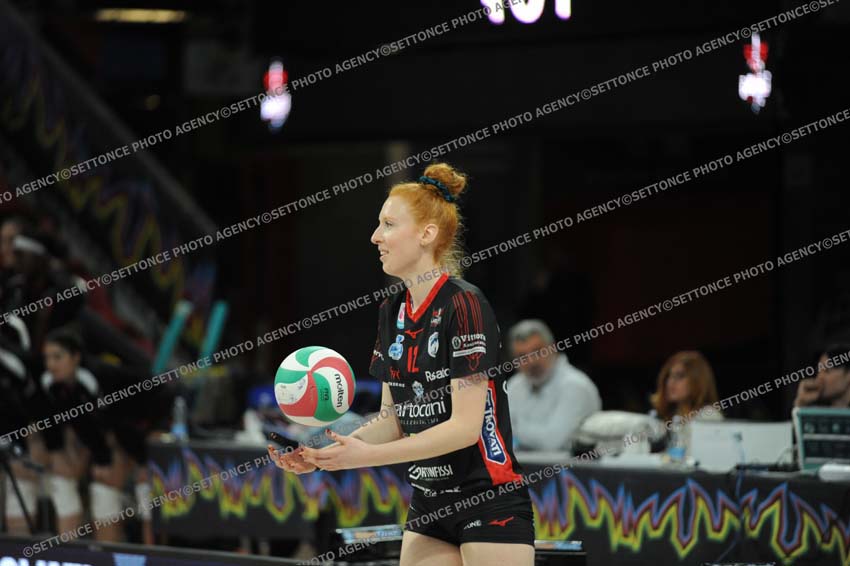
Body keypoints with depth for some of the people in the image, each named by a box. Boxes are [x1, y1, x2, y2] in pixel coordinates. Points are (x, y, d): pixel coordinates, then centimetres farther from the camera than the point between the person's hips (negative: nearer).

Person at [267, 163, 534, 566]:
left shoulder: (463, 304, -15)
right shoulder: (392, 312, 9)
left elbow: (466, 425, -20)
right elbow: (393, 418, 12)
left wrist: (366, 456, -21)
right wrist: (324, 454, -5)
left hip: (490, 503, -8)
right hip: (429, 504, 8)